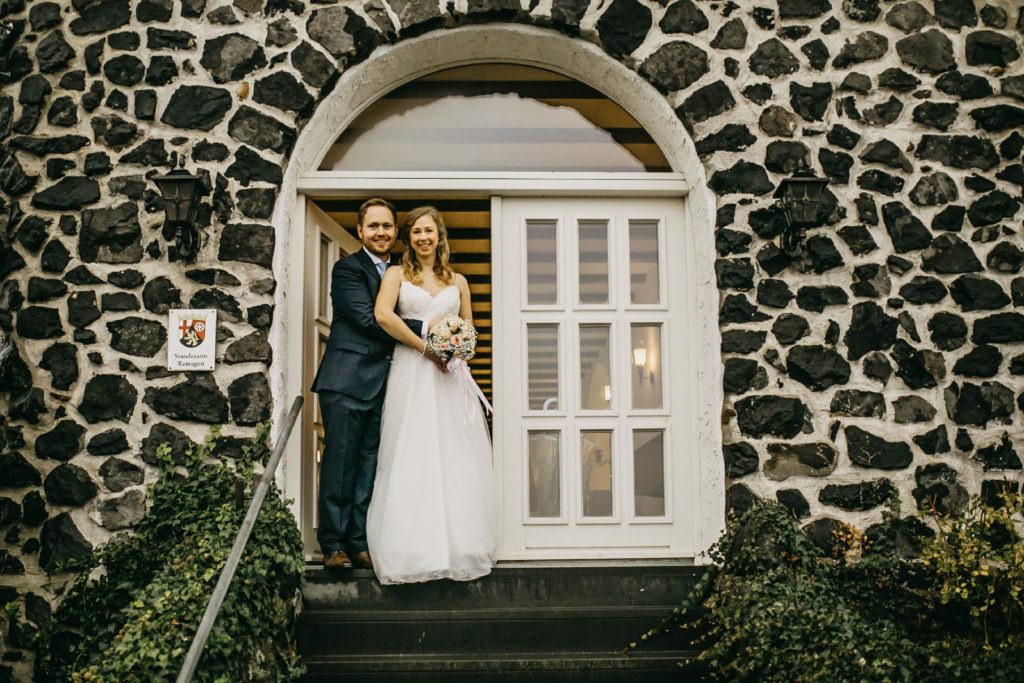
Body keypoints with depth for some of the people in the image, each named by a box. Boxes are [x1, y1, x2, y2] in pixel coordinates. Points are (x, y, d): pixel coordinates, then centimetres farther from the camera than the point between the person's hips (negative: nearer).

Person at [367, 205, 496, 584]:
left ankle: (458, 549, 8)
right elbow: (383, 314, -10)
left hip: (451, 375, 3)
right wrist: (424, 345, -12)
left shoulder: (458, 281, 17)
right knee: (411, 460, -5)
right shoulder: (397, 274, 8)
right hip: (411, 373, -3)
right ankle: (411, 553, 0)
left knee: (455, 461, 0)